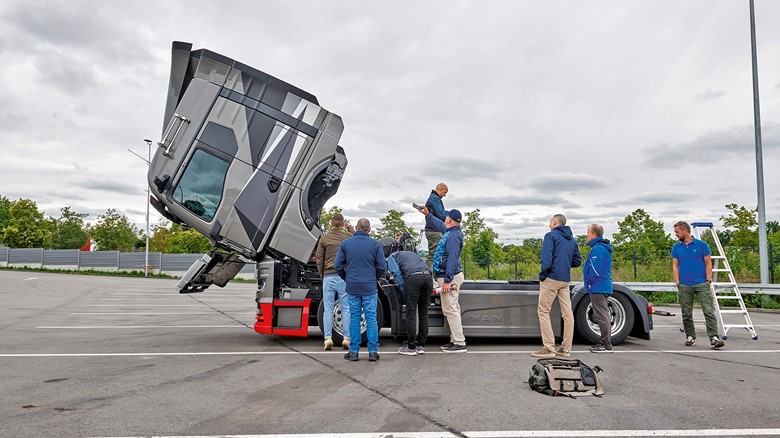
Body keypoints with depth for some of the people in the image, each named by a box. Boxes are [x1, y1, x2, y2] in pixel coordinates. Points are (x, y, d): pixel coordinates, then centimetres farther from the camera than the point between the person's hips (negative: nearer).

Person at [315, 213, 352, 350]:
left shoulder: (324, 239, 5)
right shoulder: (349, 237, 1)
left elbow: (319, 260, 6)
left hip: (329, 276, 1)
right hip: (345, 276, -1)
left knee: (328, 309, 5)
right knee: (346, 308, 5)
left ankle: (328, 338, 2)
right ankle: (346, 338, 5)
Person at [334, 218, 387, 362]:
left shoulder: (345, 243, 1)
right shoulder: (375, 244, -2)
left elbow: (338, 265, 0)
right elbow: (382, 266, -4)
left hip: (352, 287, 1)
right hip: (369, 287, -1)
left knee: (354, 318, 8)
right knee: (371, 318, 4)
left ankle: (354, 351, 11)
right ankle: (373, 352, 6)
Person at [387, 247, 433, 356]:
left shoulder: (391, 257, 22)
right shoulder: (411, 253, 41)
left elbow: (396, 272, 4)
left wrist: (403, 289, 7)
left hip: (413, 277, -6)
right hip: (428, 276, 6)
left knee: (411, 313, 0)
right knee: (423, 313, 11)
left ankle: (411, 347, 2)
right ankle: (421, 345, 15)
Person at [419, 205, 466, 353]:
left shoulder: (454, 236, -18)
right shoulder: (449, 232, 12)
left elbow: (452, 259, -24)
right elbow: (439, 224, 35)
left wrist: (447, 280, -26)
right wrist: (427, 214, 40)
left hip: (450, 277, -10)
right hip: (448, 276, 10)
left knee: (450, 310, -9)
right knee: (452, 309, 14)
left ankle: (460, 343, -6)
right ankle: (455, 339, 21)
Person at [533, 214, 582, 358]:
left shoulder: (551, 235, -4)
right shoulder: (572, 240, 17)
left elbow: (546, 257, -17)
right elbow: (577, 261, 17)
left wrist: (543, 274, -10)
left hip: (552, 278, -7)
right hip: (565, 281, 7)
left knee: (543, 311, -2)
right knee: (567, 313, 7)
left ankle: (549, 348, -7)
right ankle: (566, 349, 12)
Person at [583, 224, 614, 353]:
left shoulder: (597, 249, -16)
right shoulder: (605, 248, 16)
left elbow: (595, 269, -20)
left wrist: (589, 282, -7)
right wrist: (588, 278, 18)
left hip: (598, 288, -10)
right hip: (605, 286, 10)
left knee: (602, 316, -6)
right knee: (604, 316, 15)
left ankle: (606, 345, -2)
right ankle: (606, 342, 21)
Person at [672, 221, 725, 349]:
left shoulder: (702, 245, 0)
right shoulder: (676, 247, 8)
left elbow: (708, 264, 1)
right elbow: (675, 266, 8)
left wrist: (708, 281, -7)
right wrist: (677, 282, -1)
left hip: (702, 284, -3)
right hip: (684, 286, 3)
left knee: (709, 311, -10)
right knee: (686, 313, 7)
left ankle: (714, 338, -13)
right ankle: (690, 337, 19)